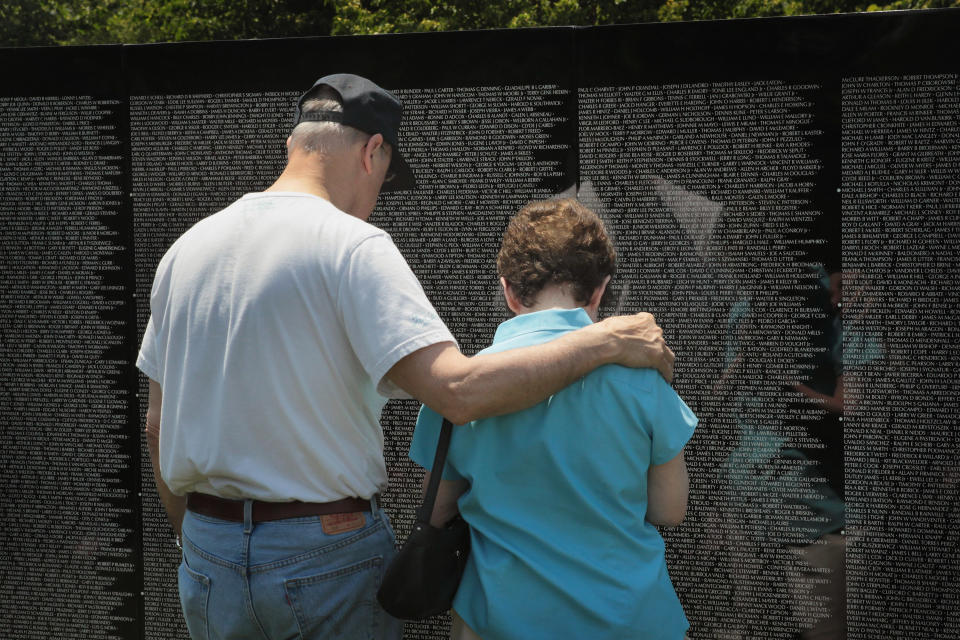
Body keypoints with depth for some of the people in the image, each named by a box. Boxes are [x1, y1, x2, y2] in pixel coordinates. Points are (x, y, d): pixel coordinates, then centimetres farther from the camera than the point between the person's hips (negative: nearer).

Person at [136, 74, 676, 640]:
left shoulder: (186, 248, 7)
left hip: (208, 563, 6)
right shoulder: (353, 245, -15)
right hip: (328, 553, -6)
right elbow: (459, 391, -26)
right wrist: (603, 342, -17)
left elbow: (159, 426, 13)